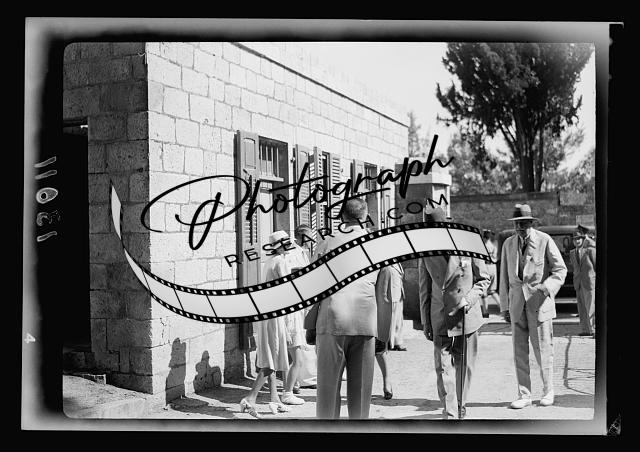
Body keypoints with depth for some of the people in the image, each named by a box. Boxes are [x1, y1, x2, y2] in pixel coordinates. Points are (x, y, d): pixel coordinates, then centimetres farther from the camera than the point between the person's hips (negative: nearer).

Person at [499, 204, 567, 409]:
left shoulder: (545, 240, -4)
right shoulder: (508, 244, 8)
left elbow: (560, 269, -2)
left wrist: (547, 287, -20)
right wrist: (505, 304, 8)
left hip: (539, 302, -3)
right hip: (517, 303, 3)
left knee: (542, 349, 2)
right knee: (519, 351, 3)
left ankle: (548, 391, 20)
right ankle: (524, 395, 12)